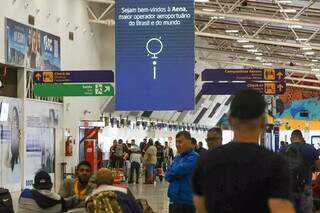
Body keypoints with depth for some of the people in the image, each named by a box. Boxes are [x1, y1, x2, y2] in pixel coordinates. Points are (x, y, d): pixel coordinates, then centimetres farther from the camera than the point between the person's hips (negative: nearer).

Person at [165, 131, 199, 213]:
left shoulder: (194, 157, -11)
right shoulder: (178, 158, 14)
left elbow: (178, 170, -18)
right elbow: (167, 176, 7)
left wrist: (171, 173, 3)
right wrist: (177, 174, -10)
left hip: (187, 201, -8)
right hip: (174, 199, 8)